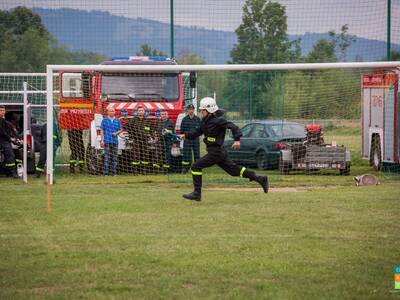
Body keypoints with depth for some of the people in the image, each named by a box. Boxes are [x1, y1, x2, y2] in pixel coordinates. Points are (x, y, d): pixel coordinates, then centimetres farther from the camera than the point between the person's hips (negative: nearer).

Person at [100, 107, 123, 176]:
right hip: (107, 141, -3)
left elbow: (121, 129, 16)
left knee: (114, 157, 3)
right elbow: (102, 130, 4)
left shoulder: (117, 120, 11)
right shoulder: (105, 120, 5)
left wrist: (116, 133, -5)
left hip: (115, 141, 3)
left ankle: (114, 172, 8)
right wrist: (102, 140, -3)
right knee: (107, 157, -7)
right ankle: (106, 172, -8)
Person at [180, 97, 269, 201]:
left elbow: (233, 127, -21)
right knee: (234, 170, 15)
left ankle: (197, 193, -7)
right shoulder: (205, 121, 11)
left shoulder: (217, 120, -16)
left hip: (216, 152, -9)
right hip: (218, 152, 9)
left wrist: (237, 140, -32)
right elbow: (197, 132, 19)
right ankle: (261, 179, 21)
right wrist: (186, 135, 5)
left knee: (196, 166, -10)